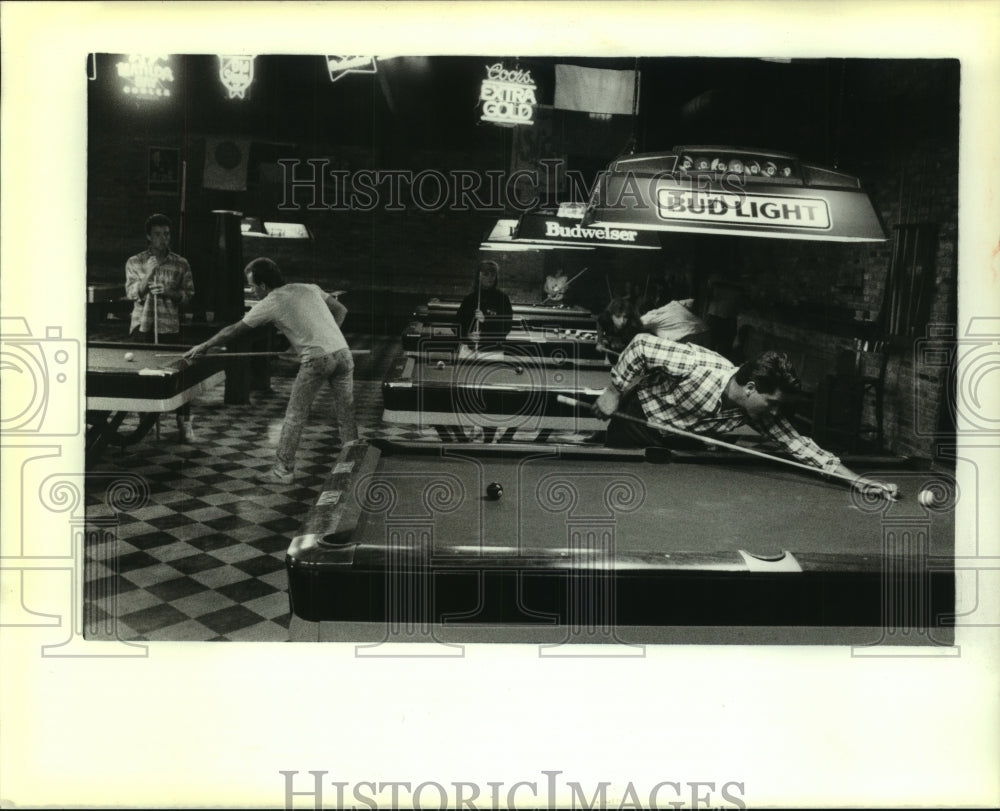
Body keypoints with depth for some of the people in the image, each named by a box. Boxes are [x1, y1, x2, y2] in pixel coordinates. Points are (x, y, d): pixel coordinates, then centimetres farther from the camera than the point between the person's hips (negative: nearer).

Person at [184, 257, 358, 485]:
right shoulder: (310, 288, 17)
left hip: (317, 360, -6)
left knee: (295, 416, 5)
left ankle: (284, 470, 10)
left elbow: (234, 330, 11)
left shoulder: (269, 304, 2)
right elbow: (341, 310, 19)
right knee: (346, 415, 12)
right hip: (343, 353, 6)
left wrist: (204, 346, 23)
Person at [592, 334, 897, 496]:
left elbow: (798, 443, -20)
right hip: (637, 420, -5)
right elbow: (642, 345, -32)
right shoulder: (699, 366, -39)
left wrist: (855, 478, -26)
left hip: (676, 444, 5)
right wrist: (613, 391, -25)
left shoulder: (758, 412, -21)